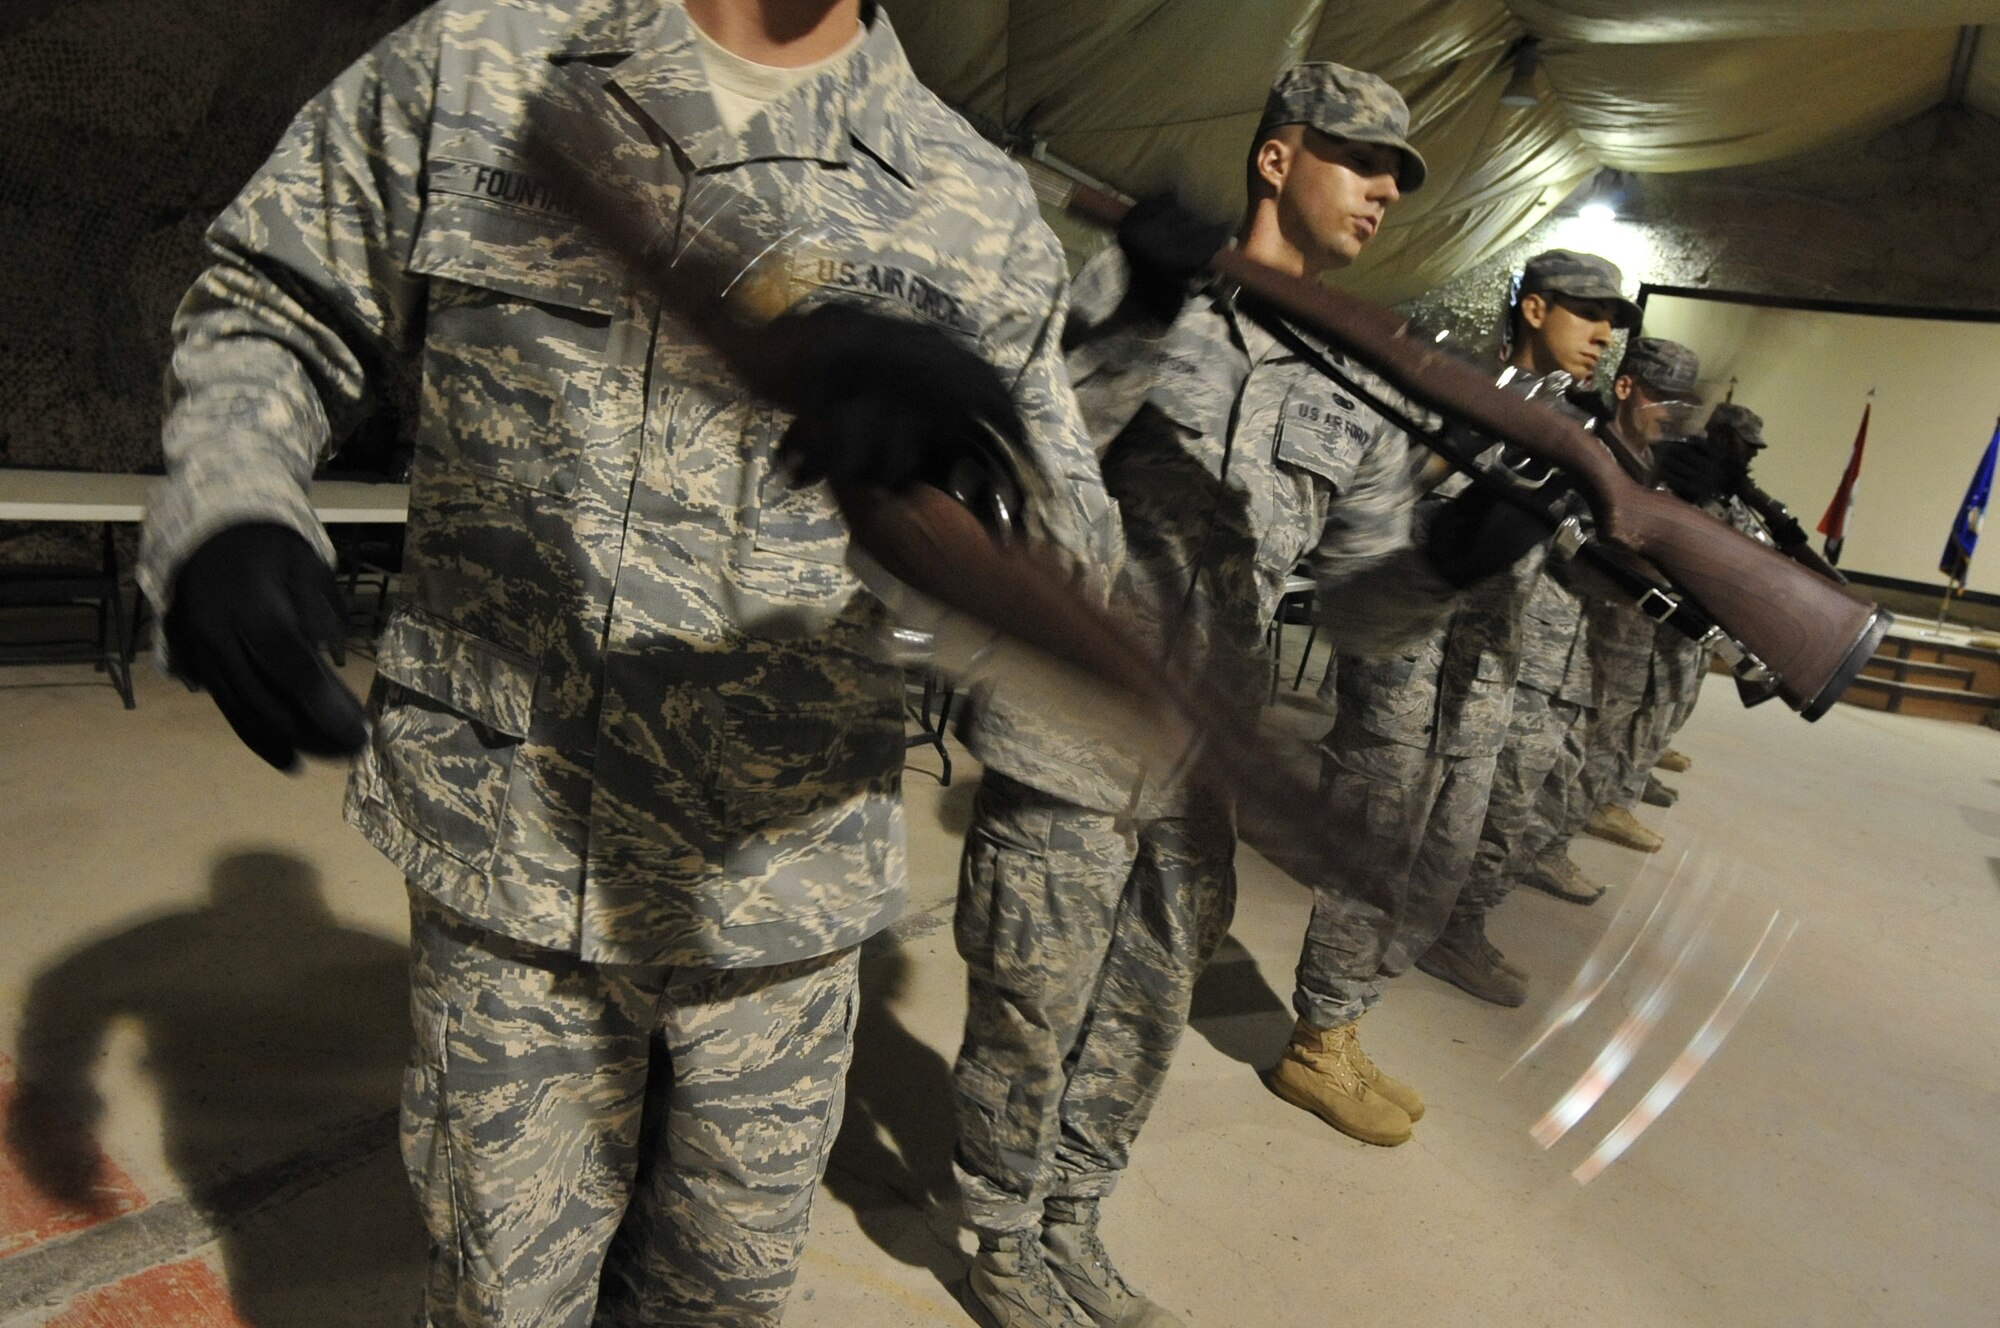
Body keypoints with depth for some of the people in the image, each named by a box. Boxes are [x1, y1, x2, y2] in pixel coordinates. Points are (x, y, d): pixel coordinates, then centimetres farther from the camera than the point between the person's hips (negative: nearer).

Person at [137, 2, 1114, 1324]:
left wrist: (986, 447, -27)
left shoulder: (982, 212, -2)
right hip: (504, 863, 0)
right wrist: (223, 518, -12)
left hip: (777, 896, 1)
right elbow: (270, 312, 9)